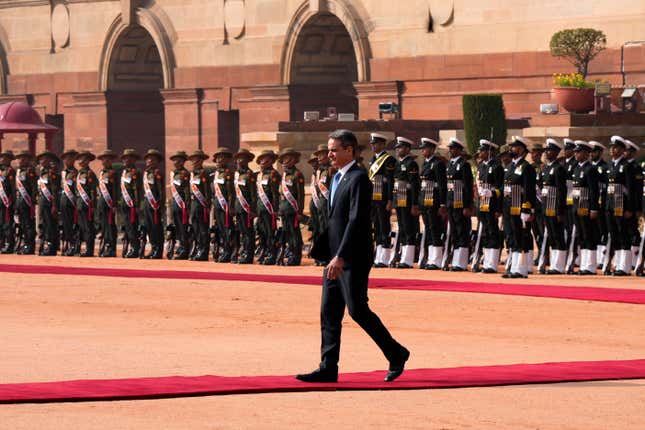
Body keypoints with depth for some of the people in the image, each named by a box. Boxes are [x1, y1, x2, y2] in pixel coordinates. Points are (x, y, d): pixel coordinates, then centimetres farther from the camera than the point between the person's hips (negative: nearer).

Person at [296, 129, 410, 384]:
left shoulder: (359, 179, -14)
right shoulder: (337, 178, 15)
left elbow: (356, 220, -21)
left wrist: (340, 257, -26)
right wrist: (323, 252, 18)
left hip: (353, 258, -9)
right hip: (336, 258, 9)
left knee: (357, 310, -6)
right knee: (329, 313, 5)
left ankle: (396, 354, 9)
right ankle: (328, 369, 7)